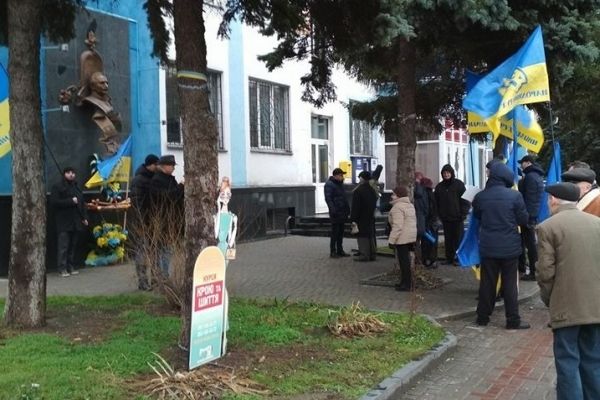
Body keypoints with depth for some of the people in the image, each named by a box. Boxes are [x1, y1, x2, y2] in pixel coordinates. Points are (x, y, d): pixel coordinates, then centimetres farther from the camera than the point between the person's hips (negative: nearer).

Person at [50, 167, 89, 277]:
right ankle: (62, 268, -4)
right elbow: (54, 202, -14)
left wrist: (84, 217, 12)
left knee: (73, 245, 9)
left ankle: (71, 267, 15)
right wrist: (71, 201, -16)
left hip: (75, 222, 6)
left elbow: (82, 203, 21)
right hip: (64, 223, -6)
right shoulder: (57, 187, -3)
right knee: (63, 246, -8)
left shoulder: (76, 187, 19)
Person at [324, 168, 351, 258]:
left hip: (342, 212, 8)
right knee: (335, 232, -5)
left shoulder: (340, 184, 17)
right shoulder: (329, 184, -10)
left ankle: (340, 250, 18)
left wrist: (347, 209, 18)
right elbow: (328, 199, -17)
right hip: (335, 213, -8)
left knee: (341, 232, 11)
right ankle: (333, 251, 1)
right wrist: (333, 210, -25)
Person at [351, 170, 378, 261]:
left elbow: (355, 206, -16)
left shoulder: (358, 190, -15)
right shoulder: (372, 189, 8)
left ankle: (364, 255, -7)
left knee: (362, 235, -4)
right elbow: (375, 204, 14)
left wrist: (353, 219, -15)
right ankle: (372, 254, 15)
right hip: (371, 217, 7)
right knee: (371, 235, 12)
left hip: (361, 218, -7)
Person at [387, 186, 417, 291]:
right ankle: (407, 282, 24)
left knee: (403, 261, -3)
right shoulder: (410, 205, 16)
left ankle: (407, 284, 1)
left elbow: (397, 226, -23)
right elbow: (413, 222, 20)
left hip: (402, 239, -10)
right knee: (406, 260, 16)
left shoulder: (397, 207, -16)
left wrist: (391, 240, -19)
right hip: (411, 237, 10)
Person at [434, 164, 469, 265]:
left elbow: (465, 200, -4)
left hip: (457, 217, -4)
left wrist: (463, 213, -11)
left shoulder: (459, 184, -1)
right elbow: (436, 202, 12)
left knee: (458, 238, -1)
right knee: (448, 239, 8)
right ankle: (449, 258, 14)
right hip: (445, 218, 4)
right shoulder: (439, 186, 9)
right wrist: (439, 215, 4)